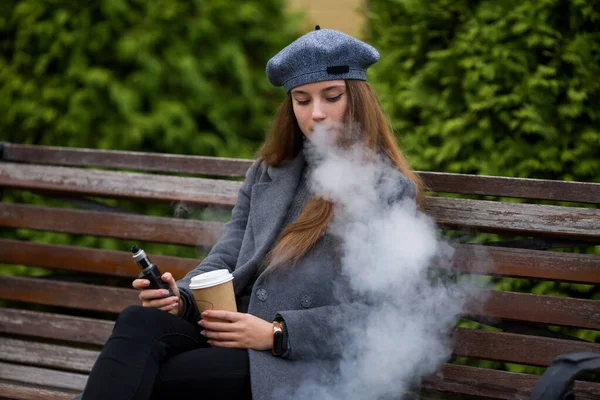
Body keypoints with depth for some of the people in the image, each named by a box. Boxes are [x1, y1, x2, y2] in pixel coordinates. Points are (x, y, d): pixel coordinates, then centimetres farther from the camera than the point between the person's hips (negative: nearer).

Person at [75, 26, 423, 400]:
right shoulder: (267, 172, 20)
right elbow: (228, 257, 17)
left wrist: (276, 333, -16)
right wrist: (181, 297, -6)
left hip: (308, 357, -5)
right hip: (236, 332, 5)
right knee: (139, 322, -28)